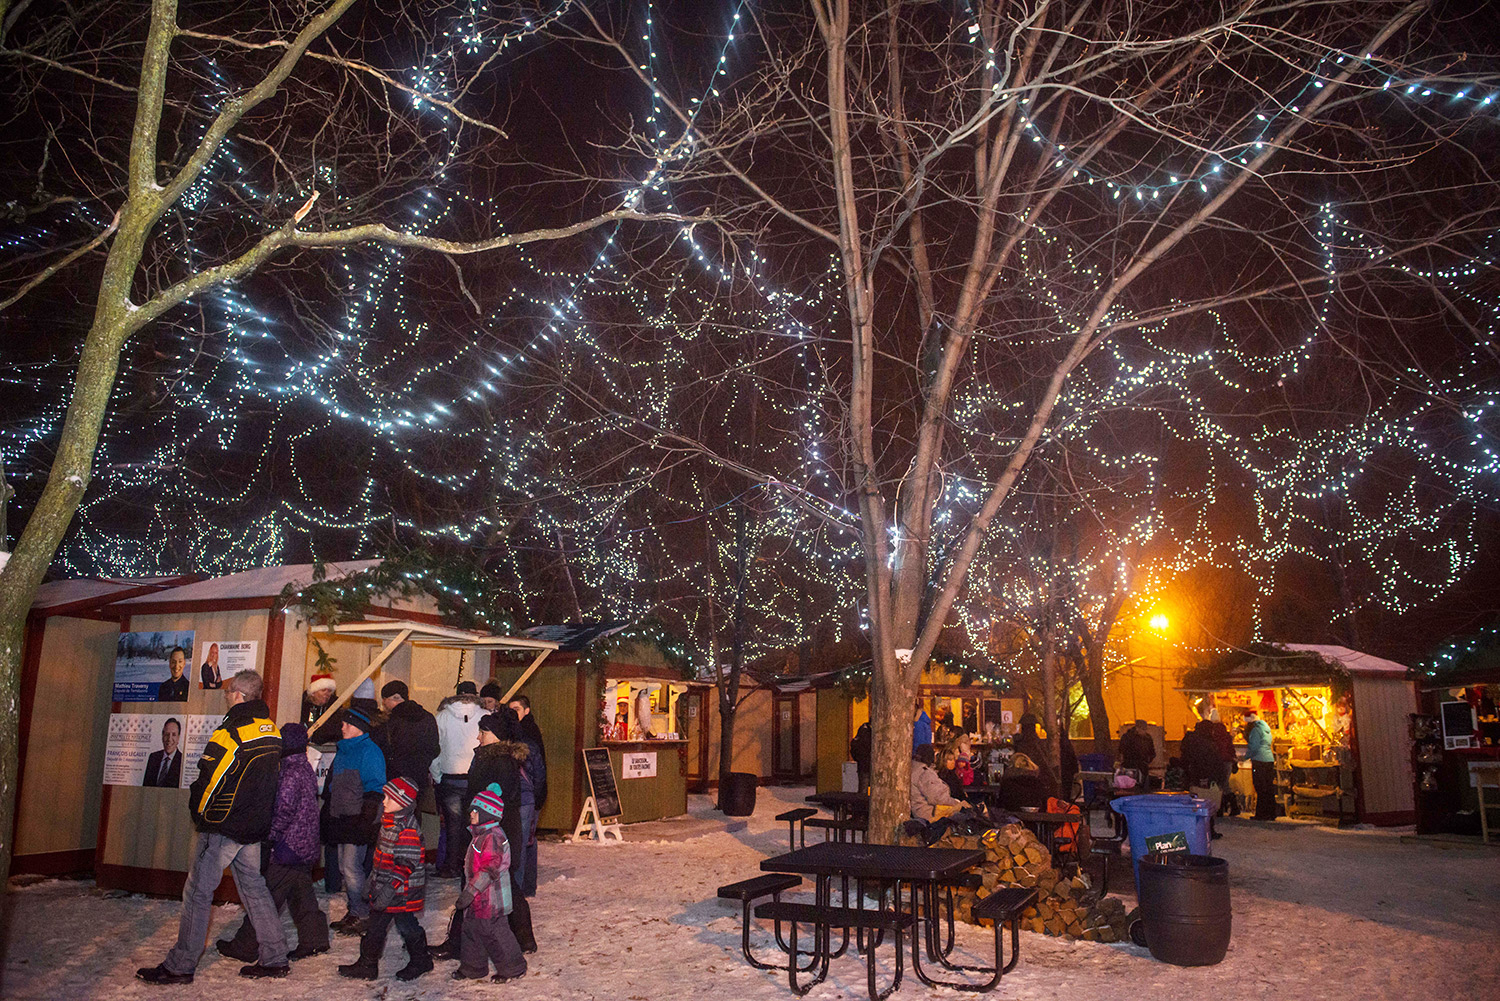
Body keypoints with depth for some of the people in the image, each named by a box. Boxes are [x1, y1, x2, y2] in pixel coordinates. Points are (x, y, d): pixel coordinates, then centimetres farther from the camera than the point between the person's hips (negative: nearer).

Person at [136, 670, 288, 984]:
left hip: (223, 827, -7)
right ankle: (275, 959, 15)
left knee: (198, 892, 3)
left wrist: (199, 813, 6)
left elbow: (208, 779, -13)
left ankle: (180, 966, 10)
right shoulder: (272, 732, 6)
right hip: (256, 828, 8)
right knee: (254, 888, 13)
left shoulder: (231, 732, -18)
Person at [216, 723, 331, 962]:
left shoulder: (291, 773, -17)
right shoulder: (306, 769, 11)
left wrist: (269, 837, -12)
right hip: (306, 847, 9)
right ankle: (314, 940, 17)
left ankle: (244, 947, 8)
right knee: (302, 895, 15)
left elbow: (284, 811, -20)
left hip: (289, 846, -9)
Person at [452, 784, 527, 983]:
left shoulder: (492, 837, -23)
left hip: (491, 898, -10)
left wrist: (470, 891, -26)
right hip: (479, 899, 10)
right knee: (472, 929, 17)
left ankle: (513, 967, 13)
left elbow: (489, 869, -27)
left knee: (494, 931, -1)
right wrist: (469, 892, 26)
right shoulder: (480, 835, 11)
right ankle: (472, 967, 32)